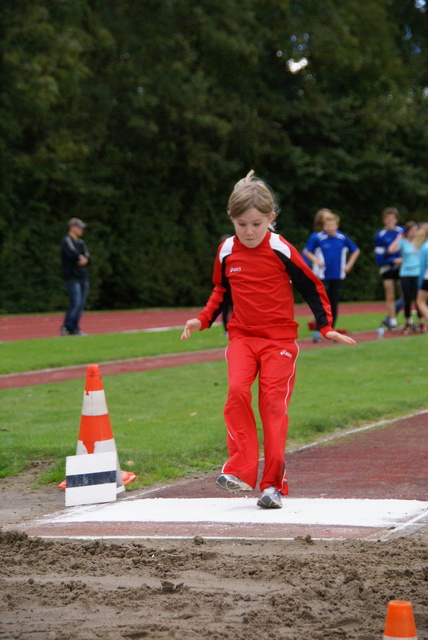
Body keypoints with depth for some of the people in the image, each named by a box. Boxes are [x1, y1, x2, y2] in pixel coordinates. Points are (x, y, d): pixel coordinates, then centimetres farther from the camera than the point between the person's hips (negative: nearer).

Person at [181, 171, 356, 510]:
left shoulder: (281, 250, -9)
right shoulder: (227, 251, 3)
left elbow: (312, 286, -1)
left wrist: (325, 326, -6)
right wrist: (203, 319, 11)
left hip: (279, 338, -3)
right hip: (242, 336, 3)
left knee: (274, 405, -7)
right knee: (237, 391, -20)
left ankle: (274, 483, -3)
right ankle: (241, 469, -18)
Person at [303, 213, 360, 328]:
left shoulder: (343, 238, 1)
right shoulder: (318, 238, -6)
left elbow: (355, 251, 15)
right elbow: (307, 251, 6)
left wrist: (349, 265, 7)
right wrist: (316, 261, -8)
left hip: (338, 276, 3)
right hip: (323, 276, -3)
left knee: (334, 303, 6)